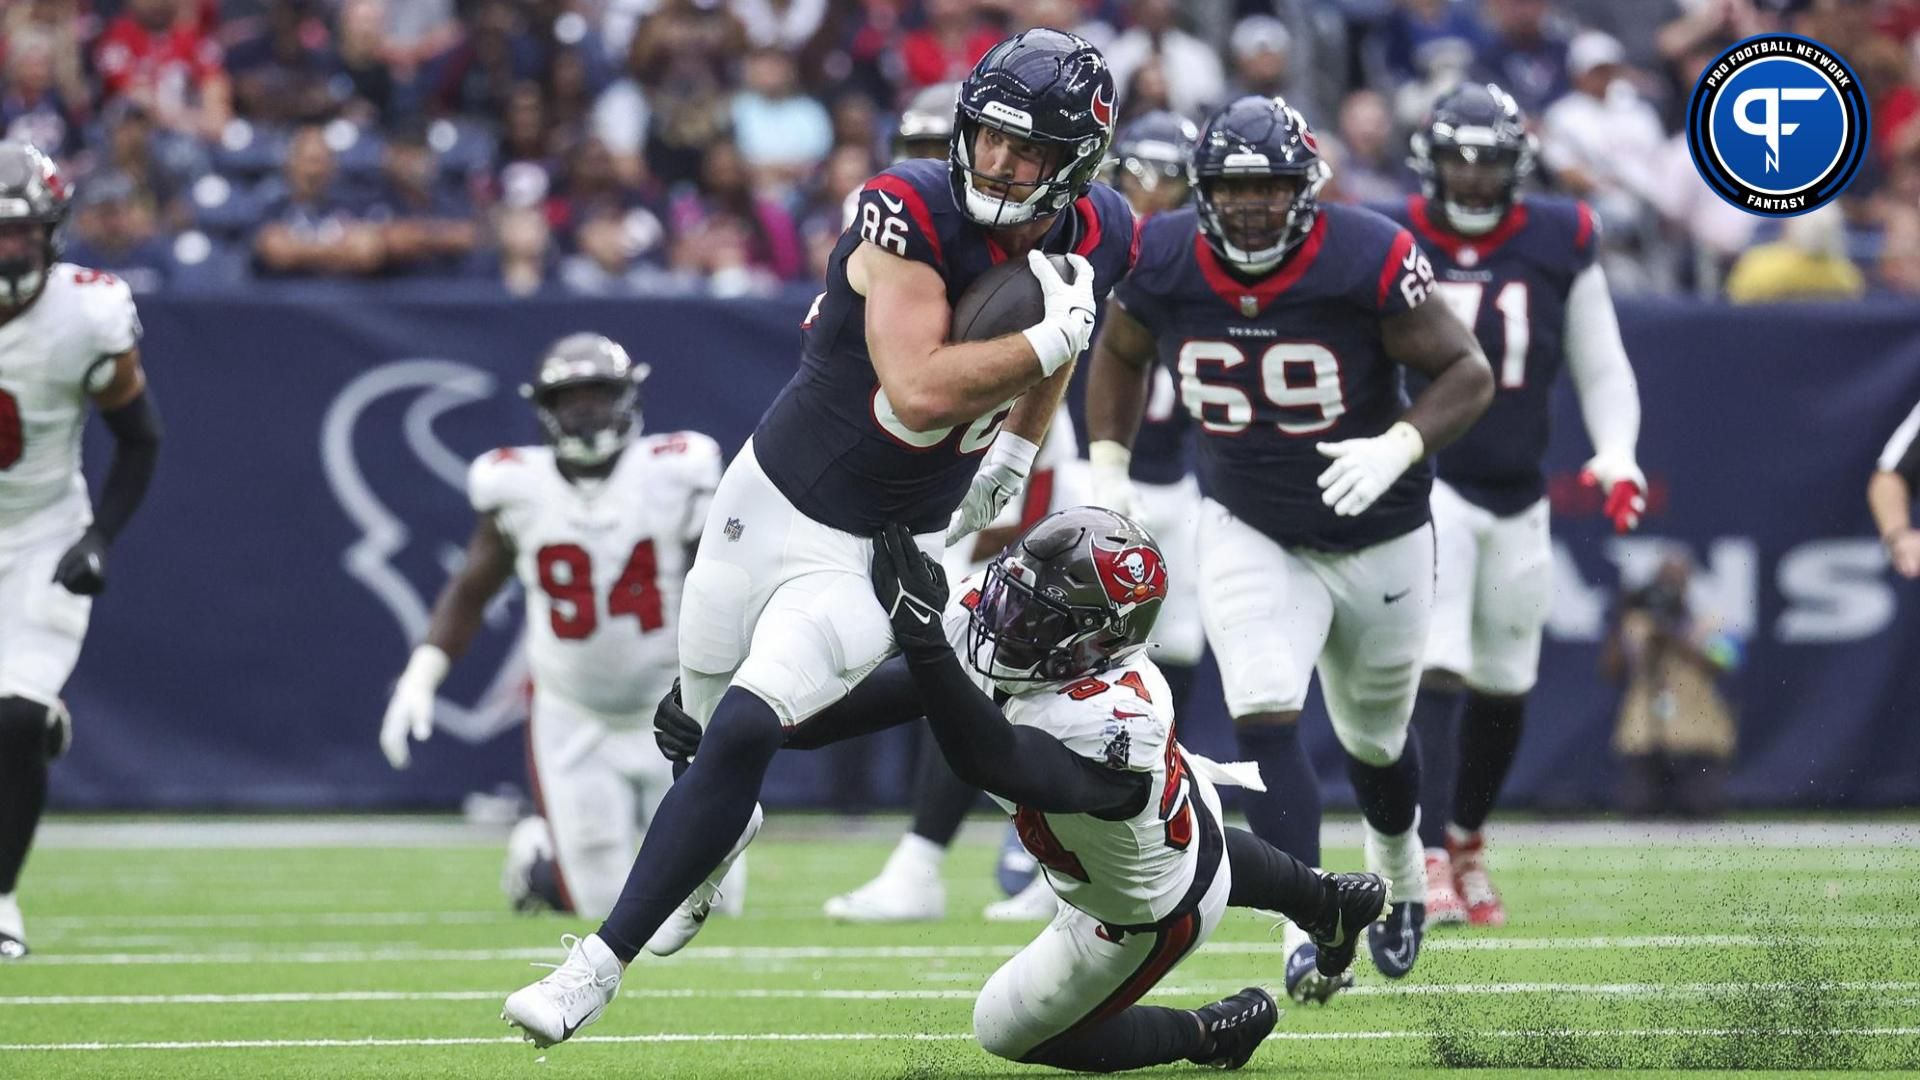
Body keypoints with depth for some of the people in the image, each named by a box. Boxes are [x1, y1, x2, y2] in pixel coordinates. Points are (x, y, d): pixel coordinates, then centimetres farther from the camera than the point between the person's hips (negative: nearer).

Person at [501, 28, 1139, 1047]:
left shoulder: (1094, 238, -9)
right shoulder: (910, 211, -24)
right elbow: (918, 392, -35)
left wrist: (1016, 454, 11)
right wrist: (1051, 339, -33)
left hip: (884, 550, 0)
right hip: (771, 493, 0)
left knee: (741, 737, -17)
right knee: (705, 722, 17)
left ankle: (597, 968, -11)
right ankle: (714, 846, 55)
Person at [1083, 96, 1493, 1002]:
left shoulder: (1367, 262, -24)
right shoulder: (1164, 262, -13)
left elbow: (1467, 372, -16)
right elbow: (1119, 353, 8)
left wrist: (1398, 449, -33)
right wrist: (1107, 469, -2)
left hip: (1377, 536, -1)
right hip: (1250, 535, 1)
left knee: (1375, 741, 18)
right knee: (1265, 720, -21)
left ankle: (1398, 871, 49)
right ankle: (1307, 930, -22)